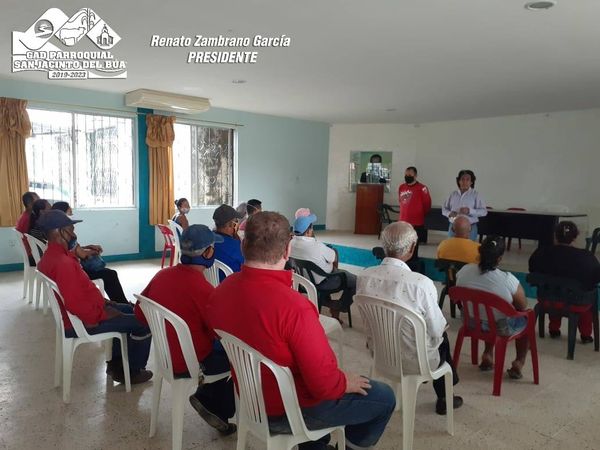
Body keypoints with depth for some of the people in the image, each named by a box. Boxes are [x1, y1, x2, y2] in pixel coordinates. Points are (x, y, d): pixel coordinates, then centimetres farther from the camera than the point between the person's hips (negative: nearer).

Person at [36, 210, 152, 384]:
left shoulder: (51, 256, 5)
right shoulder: (62, 263, -29)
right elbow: (77, 305, -33)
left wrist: (102, 301, 9)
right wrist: (106, 314, -19)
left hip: (74, 315, 11)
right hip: (82, 322, -11)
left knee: (129, 310, 25)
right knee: (144, 322, -6)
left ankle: (115, 361, 28)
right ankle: (132, 371, 13)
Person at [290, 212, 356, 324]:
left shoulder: (291, 243, -14)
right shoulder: (317, 246, -33)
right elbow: (334, 258, -14)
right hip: (320, 283, -7)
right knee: (354, 280, 11)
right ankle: (338, 309, 23)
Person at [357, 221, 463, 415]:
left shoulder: (364, 276, -16)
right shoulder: (421, 283, -31)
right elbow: (436, 330, -17)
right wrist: (443, 325, 7)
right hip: (415, 360, -5)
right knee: (442, 337, 28)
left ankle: (443, 396, 48)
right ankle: (443, 399, 46)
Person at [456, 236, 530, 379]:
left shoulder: (464, 271, -18)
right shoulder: (508, 280, -29)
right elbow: (523, 307, -12)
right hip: (501, 328, -3)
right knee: (527, 318, 26)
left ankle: (487, 354, 32)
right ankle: (519, 363, 27)